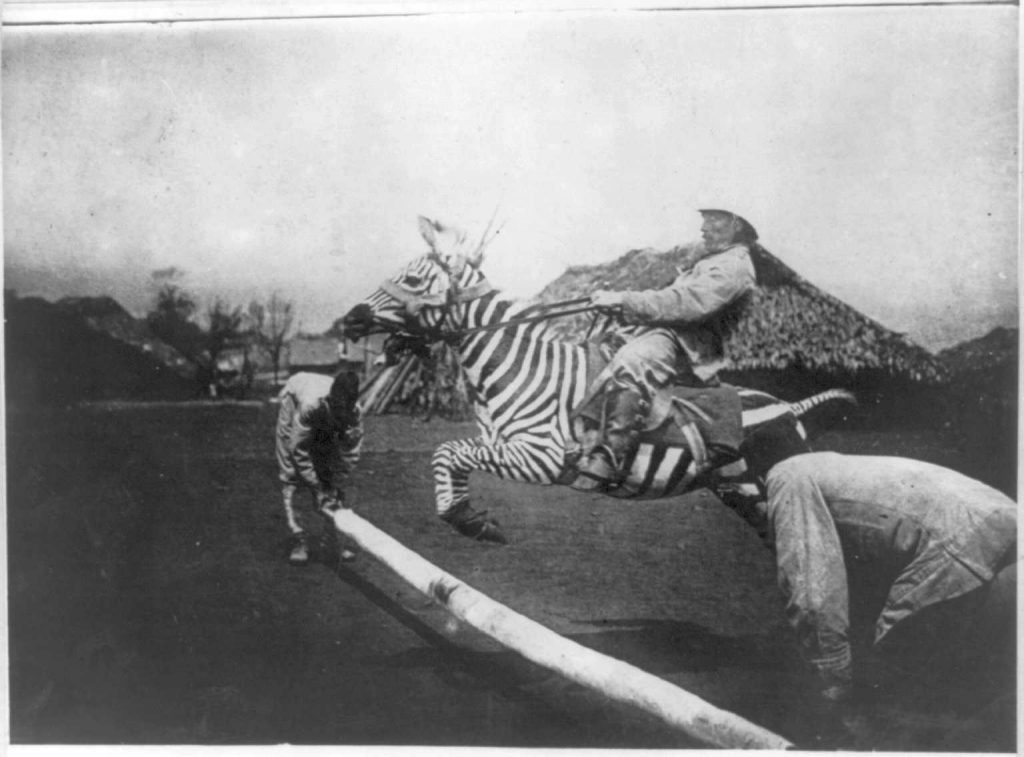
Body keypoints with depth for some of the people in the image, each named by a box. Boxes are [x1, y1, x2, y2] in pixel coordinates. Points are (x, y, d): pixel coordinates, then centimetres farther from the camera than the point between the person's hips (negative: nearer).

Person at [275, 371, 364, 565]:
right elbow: (298, 450, -35)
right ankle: (300, 539, -8)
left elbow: (351, 452, -25)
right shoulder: (311, 405, -45)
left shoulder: (355, 412, -35)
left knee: (327, 475, -1)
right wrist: (317, 489, -33)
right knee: (291, 475, -10)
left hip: (326, 425, 3)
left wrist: (336, 484, -29)